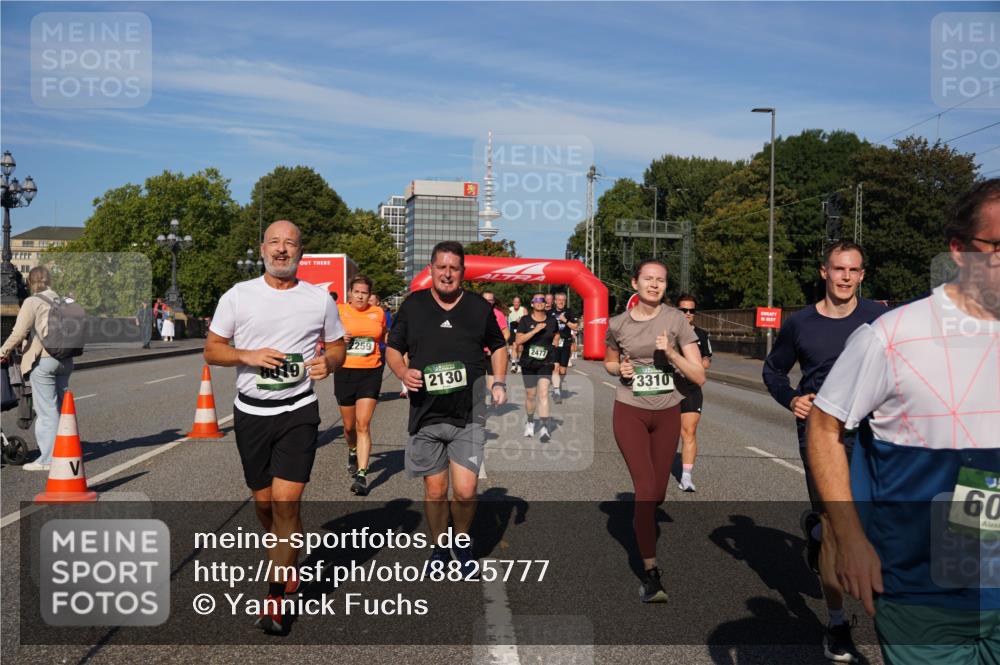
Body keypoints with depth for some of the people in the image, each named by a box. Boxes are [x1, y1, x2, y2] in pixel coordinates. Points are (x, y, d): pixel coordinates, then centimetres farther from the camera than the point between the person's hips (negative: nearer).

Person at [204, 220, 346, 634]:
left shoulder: (319, 299, 3)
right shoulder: (238, 296, 2)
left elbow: (337, 346, 13)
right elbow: (211, 350, 5)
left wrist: (328, 362, -10)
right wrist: (249, 356, -14)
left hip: (298, 411, -2)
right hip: (250, 413, 2)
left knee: (286, 502, -11)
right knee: (264, 501, 12)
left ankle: (276, 597, 0)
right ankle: (288, 566, 40)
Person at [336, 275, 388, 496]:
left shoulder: (378, 313, 4)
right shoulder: (339, 311, -1)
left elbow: (384, 337, 22)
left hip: (371, 372, -1)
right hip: (345, 372, 1)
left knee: (363, 424, -10)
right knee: (350, 426, 13)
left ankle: (361, 474, -10)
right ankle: (353, 452, 45)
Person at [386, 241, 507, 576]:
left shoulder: (479, 306, 5)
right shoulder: (412, 305, 3)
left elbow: (498, 346, 18)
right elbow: (392, 348, 10)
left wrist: (499, 382, 3)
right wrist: (402, 372, -10)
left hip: (469, 416, -1)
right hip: (425, 416, 1)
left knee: (465, 491, -8)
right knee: (435, 491, 9)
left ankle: (462, 542, 21)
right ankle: (439, 547, 32)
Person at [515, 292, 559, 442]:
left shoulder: (552, 321, 3)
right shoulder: (525, 320, -2)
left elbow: (556, 335, 24)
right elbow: (518, 341, -14)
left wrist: (553, 347, 8)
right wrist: (535, 330, -21)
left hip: (545, 363, 0)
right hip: (528, 363, 1)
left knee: (543, 393, -15)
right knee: (530, 395, 12)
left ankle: (544, 428, -17)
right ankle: (530, 422, 35)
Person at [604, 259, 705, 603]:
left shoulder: (676, 320, -6)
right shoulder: (618, 324, -2)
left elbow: (699, 377, -7)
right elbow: (608, 362, 17)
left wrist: (670, 353, -21)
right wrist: (620, 369, -5)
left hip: (667, 413, 2)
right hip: (630, 412, -1)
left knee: (658, 493, 11)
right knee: (646, 489, -12)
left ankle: (640, 525, 45)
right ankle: (650, 573, -5)